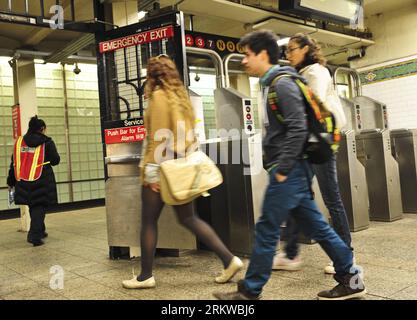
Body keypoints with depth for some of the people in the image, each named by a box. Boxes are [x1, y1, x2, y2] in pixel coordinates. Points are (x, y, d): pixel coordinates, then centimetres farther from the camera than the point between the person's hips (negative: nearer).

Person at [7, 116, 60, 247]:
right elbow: (55, 161, -2)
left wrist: (11, 181, 15)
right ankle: (35, 236, -7)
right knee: (39, 207, 3)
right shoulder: (47, 142, -6)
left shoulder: (19, 141, 6)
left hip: (23, 181, 4)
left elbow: (14, 163, 8)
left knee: (33, 207, 19)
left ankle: (39, 231, 34)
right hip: (42, 181, -4)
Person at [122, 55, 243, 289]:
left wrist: (151, 171, -15)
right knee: (188, 219, 11)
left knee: (149, 222, 5)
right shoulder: (181, 96, 14)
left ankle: (146, 276, 15)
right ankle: (229, 260, 6)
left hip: (162, 168, -8)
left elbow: (158, 137, -15)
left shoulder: (159, 96, -8)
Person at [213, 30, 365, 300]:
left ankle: (250, 292, 10)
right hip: (294, 171, 10)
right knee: (316, 226, 13)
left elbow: (298, 129, -22)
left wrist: (281, 169, -19)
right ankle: (351, 279, 22)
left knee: (266, 230, -2)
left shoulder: (282, 83, -12)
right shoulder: (275, 84, 17)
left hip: (289, 171, -10)